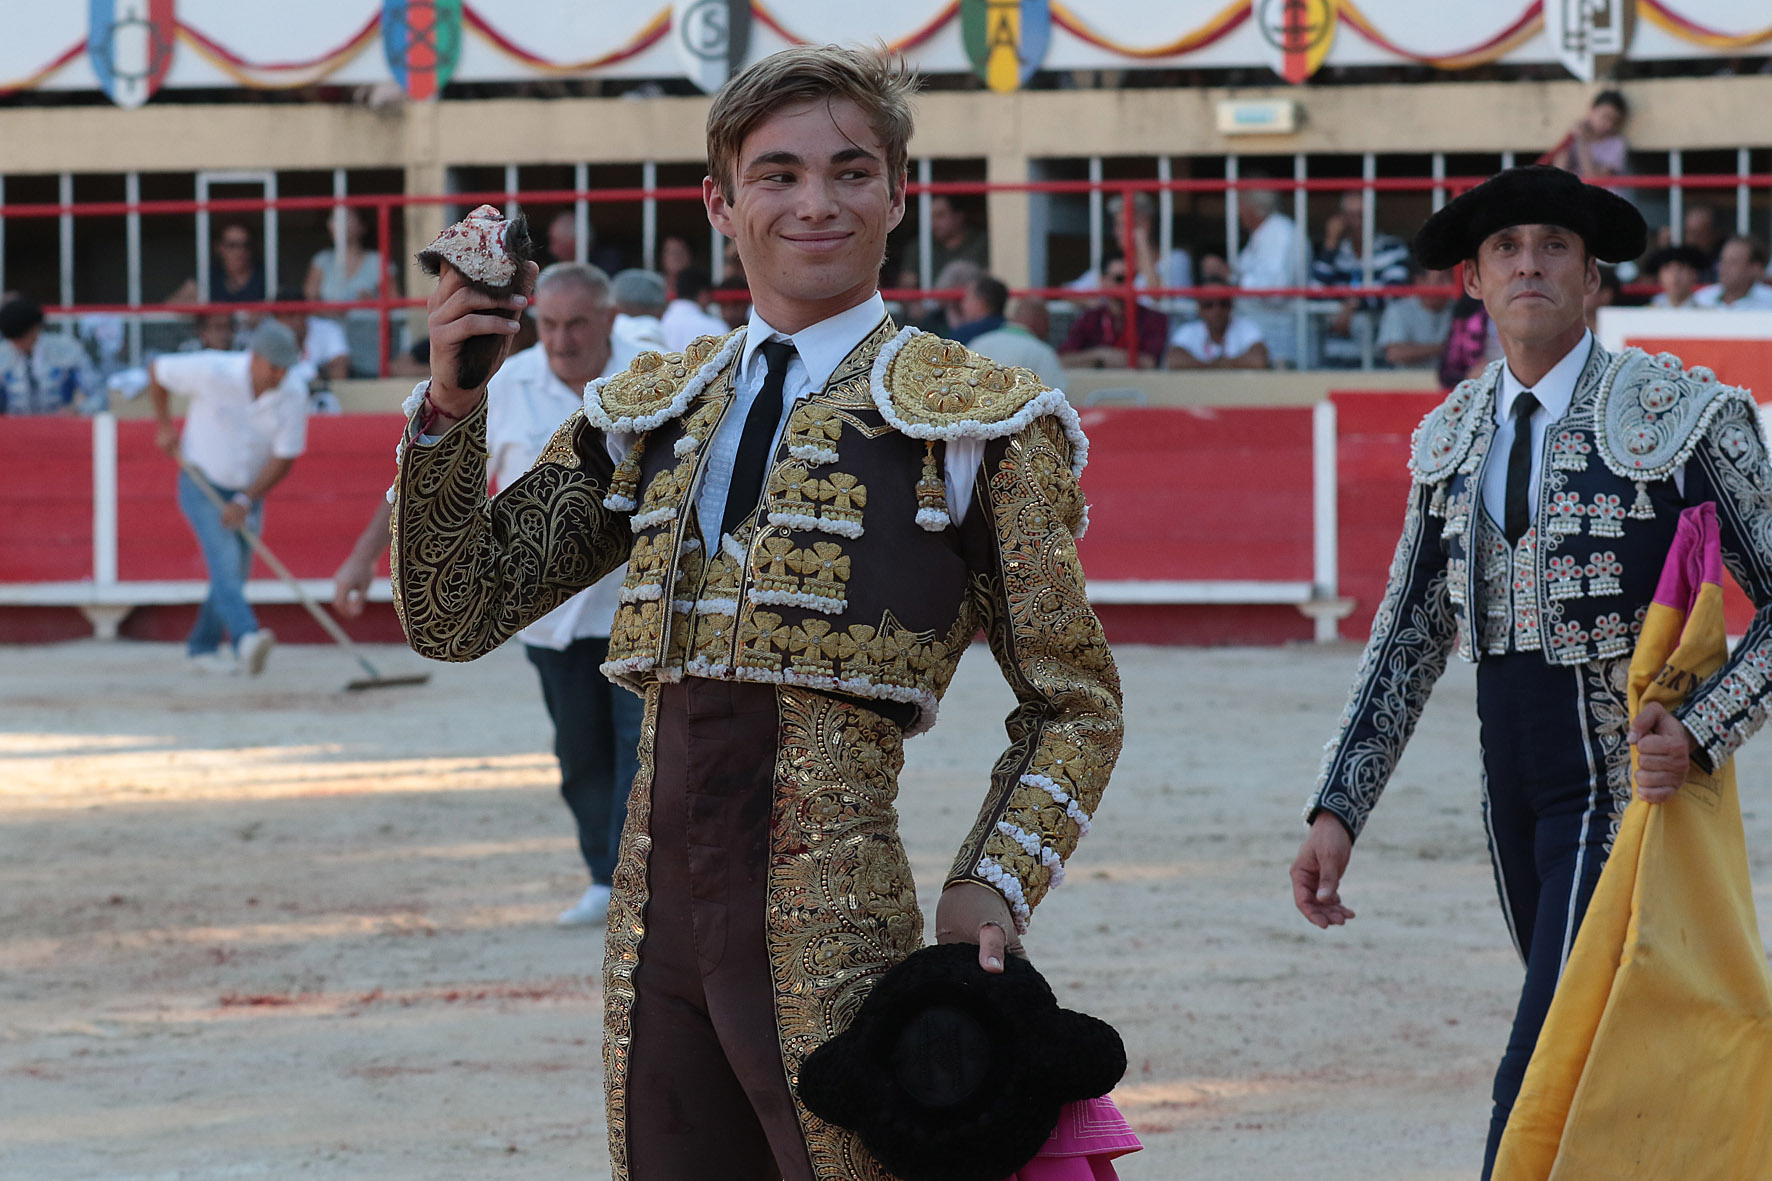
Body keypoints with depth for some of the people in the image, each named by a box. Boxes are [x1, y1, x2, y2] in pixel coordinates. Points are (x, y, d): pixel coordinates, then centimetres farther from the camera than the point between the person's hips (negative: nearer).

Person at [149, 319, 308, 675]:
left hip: (249, 490, 4)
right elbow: (157, 370, -6)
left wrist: (245, 501, -18)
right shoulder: (213, 372, -23)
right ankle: (246, 638, -40)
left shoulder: (293, 395, -15)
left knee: (235, 573, 6)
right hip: (202, 483, -4)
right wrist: (164, 425, -5)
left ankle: (202, 647, 24)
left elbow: (284, 458, -11)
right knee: (225, 558, -22)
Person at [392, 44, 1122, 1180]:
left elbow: (1073, 708, 5)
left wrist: (990, 892, -10)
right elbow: (456, 615, 12)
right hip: (657, 934, 5)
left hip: (830, 944, -5)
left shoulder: (974, 422, 2)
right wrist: (450, 405, -2)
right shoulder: (647, 413, 15)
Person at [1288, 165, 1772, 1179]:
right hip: (1514, 794, 6)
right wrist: (1337, 812, 8)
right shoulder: (1452, 438, 9)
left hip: (1624, 786, -6)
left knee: (1544, 1078, -13)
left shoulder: (1687, 416, -10)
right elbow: (1410, 639, 14)